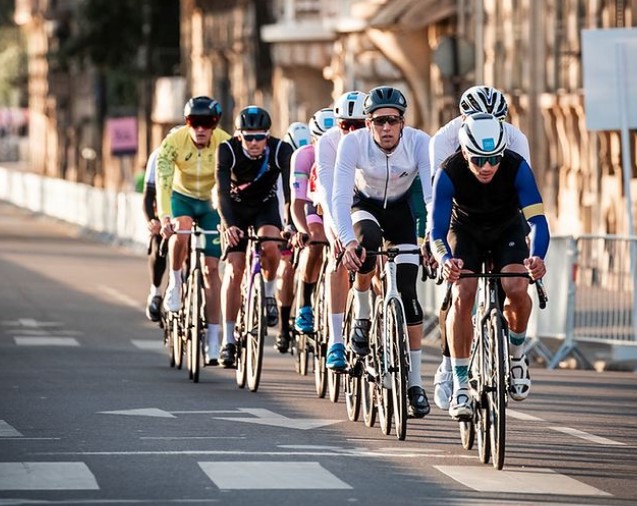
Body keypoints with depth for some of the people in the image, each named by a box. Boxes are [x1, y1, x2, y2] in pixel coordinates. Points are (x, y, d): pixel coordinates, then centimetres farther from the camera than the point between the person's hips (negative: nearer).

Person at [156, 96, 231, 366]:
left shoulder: (225, 144, -24)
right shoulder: (174, 142, -26)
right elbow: (163, 182, -32)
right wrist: (164, 218, -46)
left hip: (211, 203, 1)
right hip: (181, 197, -1)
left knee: (212, 267, -5)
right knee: (181, 232, -36)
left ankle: (213, 341, 1)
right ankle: (175, 282, -8)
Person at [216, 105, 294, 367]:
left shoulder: (281, 150, -25)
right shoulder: (228, 150, -25)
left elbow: (290, 189, -31)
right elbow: (223, 191, -33)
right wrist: (228, 225, -48)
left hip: (266, 206, 0)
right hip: (236, 208, 0)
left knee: (269, 244, -33)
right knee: (234, 269, -11)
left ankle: (269, 292, -3)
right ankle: (228, 340, -5)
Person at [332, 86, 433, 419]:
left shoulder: (419, 143, -29)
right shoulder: (353, 143, -30)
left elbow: (433, 194, -35)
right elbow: (340, 196, -36)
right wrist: (347, 241, -52)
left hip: (400, 210, 1)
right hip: (364, 206, -1)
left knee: (407, 291, -10)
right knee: (368, 238, -37)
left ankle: (415, 382, -5)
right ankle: (362, 316, -13)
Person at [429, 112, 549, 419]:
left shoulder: (517, 167, -31)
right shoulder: (449, 174, -31)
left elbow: (537, 219, -36)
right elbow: (437, 230, -32)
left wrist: (537, 257, -56)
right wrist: (445, 260, -54)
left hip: (508, 229, 0)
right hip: (465, 230, 0)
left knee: (516, 288, -26)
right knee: (462, 296, -22)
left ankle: (516, 353, 2)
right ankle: (460, 385, -12)